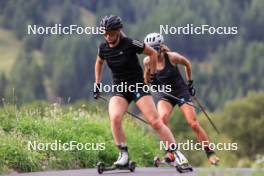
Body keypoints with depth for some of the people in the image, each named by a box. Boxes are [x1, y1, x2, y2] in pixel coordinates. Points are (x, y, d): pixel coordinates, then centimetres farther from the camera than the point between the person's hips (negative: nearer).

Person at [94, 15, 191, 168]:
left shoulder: (130, 44, -15)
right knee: (115, 118, -26)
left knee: (155, 121, -12)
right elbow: (99, 63, 22)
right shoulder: (103, 48, -1)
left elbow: (153, 53, -2)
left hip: (138, 86, -3)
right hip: (119, 90, 3)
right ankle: (124, 155, -13)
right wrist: (97, 84, 20)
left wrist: (152, 76, 1)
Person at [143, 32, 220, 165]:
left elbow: (187, 64, 2)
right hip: (164, 94, 2)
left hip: (181, 92, -2)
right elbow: (146, 78, 11)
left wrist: (190, 82, 7)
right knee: (162, 118, -29)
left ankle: (210, 154, 4)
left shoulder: (172, 57, -18)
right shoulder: (147, 61, -10)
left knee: (194, 124, -8)